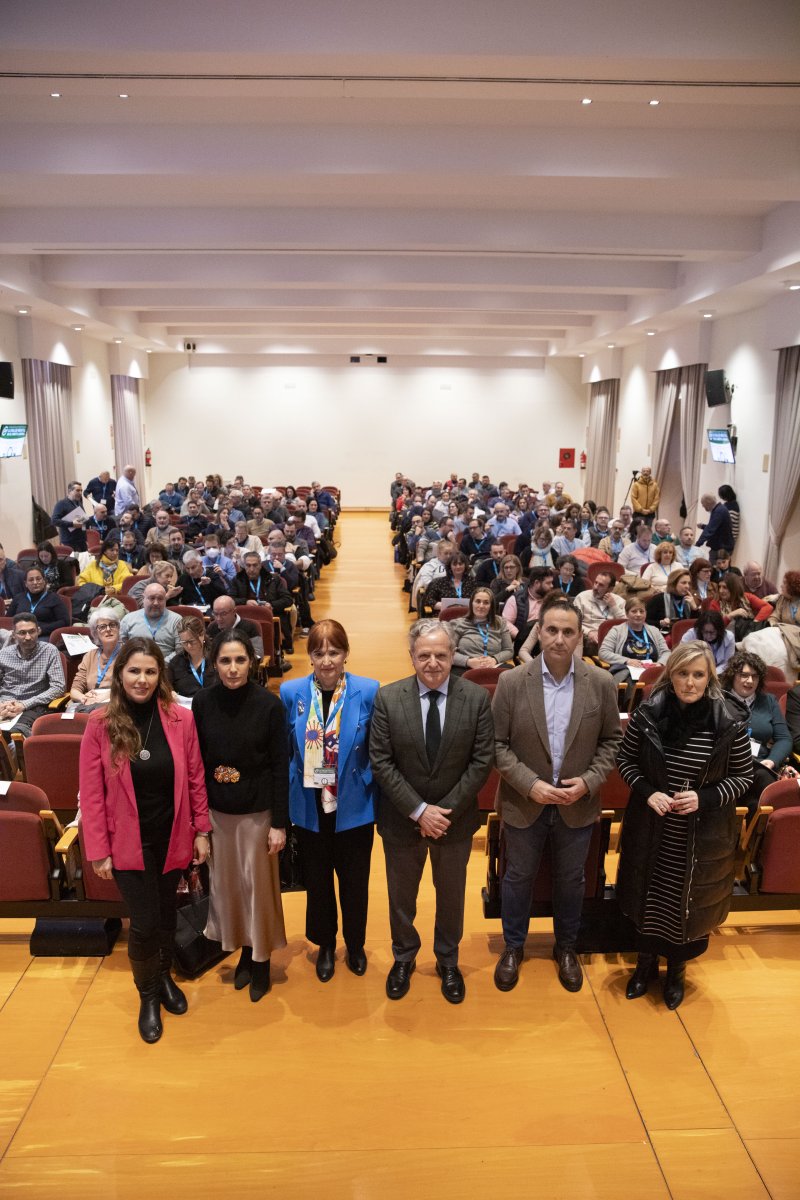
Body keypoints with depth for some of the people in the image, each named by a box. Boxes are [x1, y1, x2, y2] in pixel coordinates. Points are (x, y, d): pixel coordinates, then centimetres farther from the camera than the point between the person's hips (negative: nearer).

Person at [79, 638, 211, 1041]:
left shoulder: (180, 719, -9)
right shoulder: (100, 725, -12)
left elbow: (195, 779, -1)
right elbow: (91, 794, -8)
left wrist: (201, 831, 2)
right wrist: (98, 851, -8)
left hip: (172, 837, 2)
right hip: (128, 841, -2)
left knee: (166, 913, 18)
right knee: (144, 923, 1)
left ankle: (164, 976, 46)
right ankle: (147, 995, 30)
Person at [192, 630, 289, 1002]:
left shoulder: (268, 704, -15)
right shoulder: (203, 702, -7)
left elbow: (280, 766, -10)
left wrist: (280, 823, -10)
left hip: (257, 811, -2)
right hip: (217, 811, 3)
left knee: (258, 885, 9)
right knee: (227, 884, 15)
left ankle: (261, 959, 30)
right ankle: (243, 951, 36)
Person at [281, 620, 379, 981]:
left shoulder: (368, 692, -12)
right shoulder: (291, 692, -8)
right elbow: (284, 751, 1)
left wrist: (378, 795, -5)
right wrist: (287, 799, 1)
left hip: (353, 805, -1)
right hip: (310, 806, 1)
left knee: (355, 880, 16)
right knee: (317, 880, 18)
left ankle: (355, 944, 42)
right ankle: (325, 945, 42)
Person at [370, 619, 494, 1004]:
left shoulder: (477, 698, -12)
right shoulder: (388, 698, -13)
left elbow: (481, 761, -11)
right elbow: (381, 763, -13)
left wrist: (444, 811, -16)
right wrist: (418, 810, -18)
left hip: (455, 819, 1)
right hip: (402, 819, 0)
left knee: (451, 895, 20)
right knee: (401, 896, 19)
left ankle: (448, 962, 45)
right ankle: (403, 959, 45)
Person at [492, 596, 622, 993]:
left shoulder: (601, 684, -9)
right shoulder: (512, 682, -13)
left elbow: (611, 740, 0)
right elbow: (497, 743, -9)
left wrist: (589, 781, -13)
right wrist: (530, 784, -18)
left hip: (577, 805, 1)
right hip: (524, 803, -1)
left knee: (571, 880, 19)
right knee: (518, 878, 17)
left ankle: (566, 947, 44)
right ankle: (513, 946, 40)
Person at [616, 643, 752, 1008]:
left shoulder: (729, 722, -14)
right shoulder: (647, 713, -11)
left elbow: (744, 776, -4)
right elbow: (626, 759, 1)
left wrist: (705, 797, -18)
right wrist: (647, 791, -16)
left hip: (702, 835, -1)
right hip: (652, 830, 1)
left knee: (689, 902, 15)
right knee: (648, 896, 17)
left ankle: (677, 970, 41)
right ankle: (646, 962, 42)